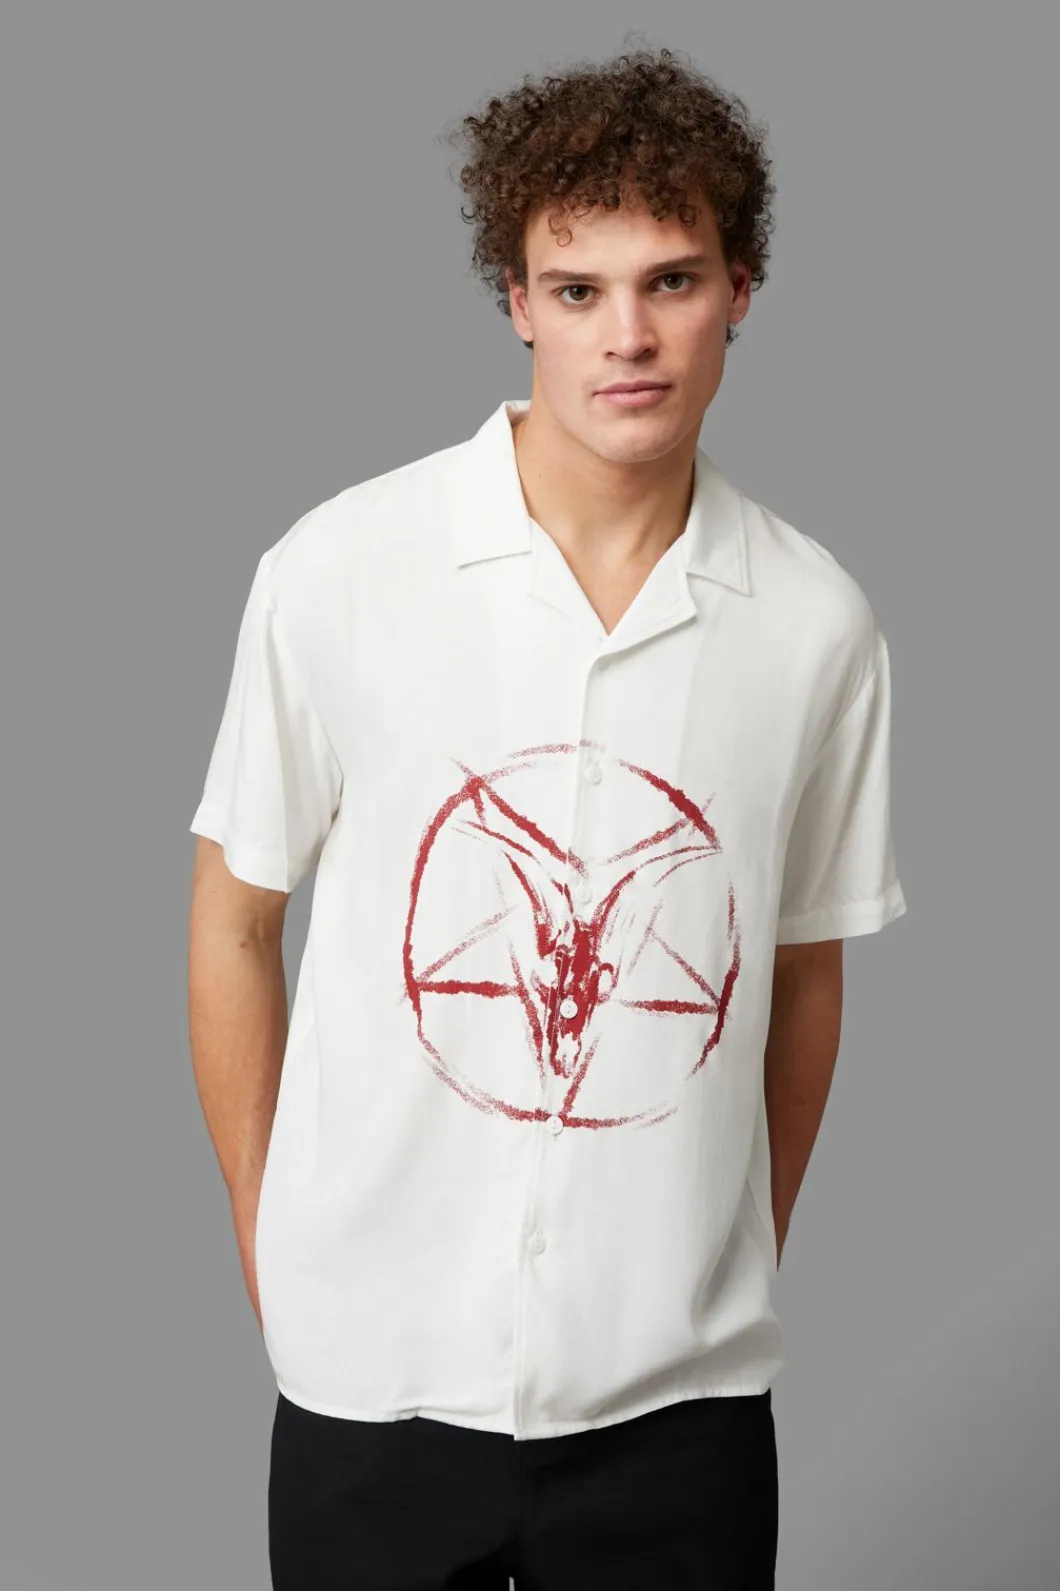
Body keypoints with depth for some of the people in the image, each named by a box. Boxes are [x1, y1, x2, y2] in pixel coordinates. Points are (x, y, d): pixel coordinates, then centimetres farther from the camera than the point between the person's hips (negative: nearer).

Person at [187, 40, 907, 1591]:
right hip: (374, 1370, -1)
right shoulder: (336, 572, -9)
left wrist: (743, 1277, 11)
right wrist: (275, 1260, 5)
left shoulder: (816, 623, -4)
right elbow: (235, 923, 1)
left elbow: (804, 970, 8)